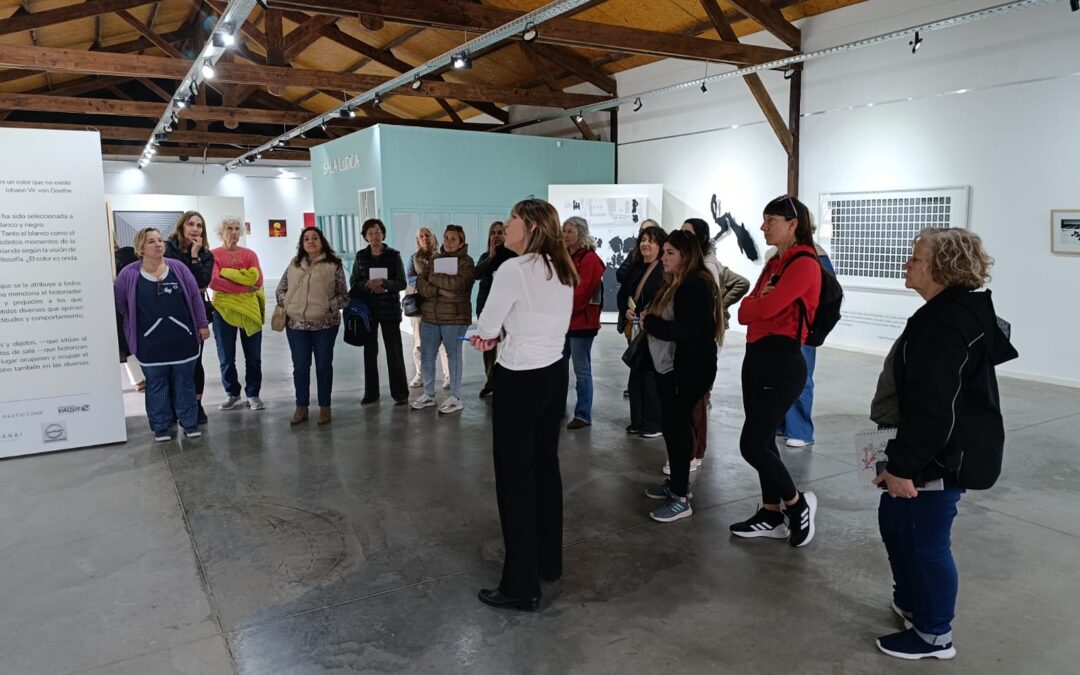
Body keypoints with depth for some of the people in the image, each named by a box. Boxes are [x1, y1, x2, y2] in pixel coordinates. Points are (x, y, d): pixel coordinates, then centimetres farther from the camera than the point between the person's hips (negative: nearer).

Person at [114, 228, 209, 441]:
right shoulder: (129, 274, -5)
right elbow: (119, 304, 5)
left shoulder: (178, 268, 0)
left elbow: (195, 297, 4)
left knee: (185, 383, 9)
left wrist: (202, 324, 3)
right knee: (156, 386, 9)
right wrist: (136, 325, 8)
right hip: (151, 344, -1)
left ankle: (190, 423, 19)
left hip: (183, 339, 1)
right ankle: (160, 426, 20)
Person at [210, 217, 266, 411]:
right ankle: (232, 394, 20)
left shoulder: (250, 254, 7)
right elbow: (213, 281, -13)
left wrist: (227, 272, -10)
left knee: (253, 357, 6)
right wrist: (244, 287, -16)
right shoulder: (213, 255, 0)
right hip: (224, 309, -1)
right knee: (226, 357, 5)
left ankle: (253, 395, 17)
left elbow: (257, 279, -7)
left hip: (250, 309, 2)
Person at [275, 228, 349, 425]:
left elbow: (343, 296, -1)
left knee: (324, 365, 7)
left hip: (325, 324, -3)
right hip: (296, 324, 3)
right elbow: (280, 289, 15)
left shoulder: (334, 265, -1)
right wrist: (286, 304, -1)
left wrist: (328, 306, -14)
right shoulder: (294, 264, 10)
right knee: (300, 366, 8)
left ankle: (324, 407, 19)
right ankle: (301, 407, 21)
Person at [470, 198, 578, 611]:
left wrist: (496, 333, 11)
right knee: (545, 467, 18)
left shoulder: (514, 269, -18)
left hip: (520, 380, -8)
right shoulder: (562, 271, 8)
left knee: (515, 477, 1)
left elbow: (485, 328, -11)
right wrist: (507, 334, 7)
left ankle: (522, 585, 10)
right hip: (554, 374, 8)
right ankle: (549, 563, 32)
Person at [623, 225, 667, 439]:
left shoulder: (666, 271, -13)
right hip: (637, 330, 8)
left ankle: (655, 423, 11)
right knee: (636, 375, 12)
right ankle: (638, 421, 23)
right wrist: (627, 312, 0)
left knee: (652, 377, -1)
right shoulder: (636, 270, 13)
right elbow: (626, 296, 18)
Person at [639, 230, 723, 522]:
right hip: (673, 366, 10)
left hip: (690, 369, -10)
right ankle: (677, 482, 29)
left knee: (674, 425, -8)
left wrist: (649, 322, -13)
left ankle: (681, 498, 0)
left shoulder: (697, 287, -18)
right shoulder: (674, 284, 14)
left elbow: (683, 331, -26)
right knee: (675, 424, 15)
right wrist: (650, 320, -3)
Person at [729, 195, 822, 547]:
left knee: (752, 445, -7)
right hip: (756, 356, 9)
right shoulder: (774, 263, 16)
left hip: (782, 361, -9)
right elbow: (745, 312, 10)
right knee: (762, 441, 14)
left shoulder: (805, 263, -13)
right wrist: (755, 304, -11)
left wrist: (754, 302, -1)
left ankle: (798, 504, 16)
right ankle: (772, 516, 26)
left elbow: (766, 308, -22)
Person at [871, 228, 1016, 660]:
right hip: (942, 449, 11)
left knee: (925, 540, 3)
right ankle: (911, 601, 39)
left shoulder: (945, 324, -24)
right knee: (894, 520, 21)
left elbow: (932, 408, -28)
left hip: (943, 457, -11)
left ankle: (934, 635, 21)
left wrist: (903, 465, -22)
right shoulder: (955, 312, 11)